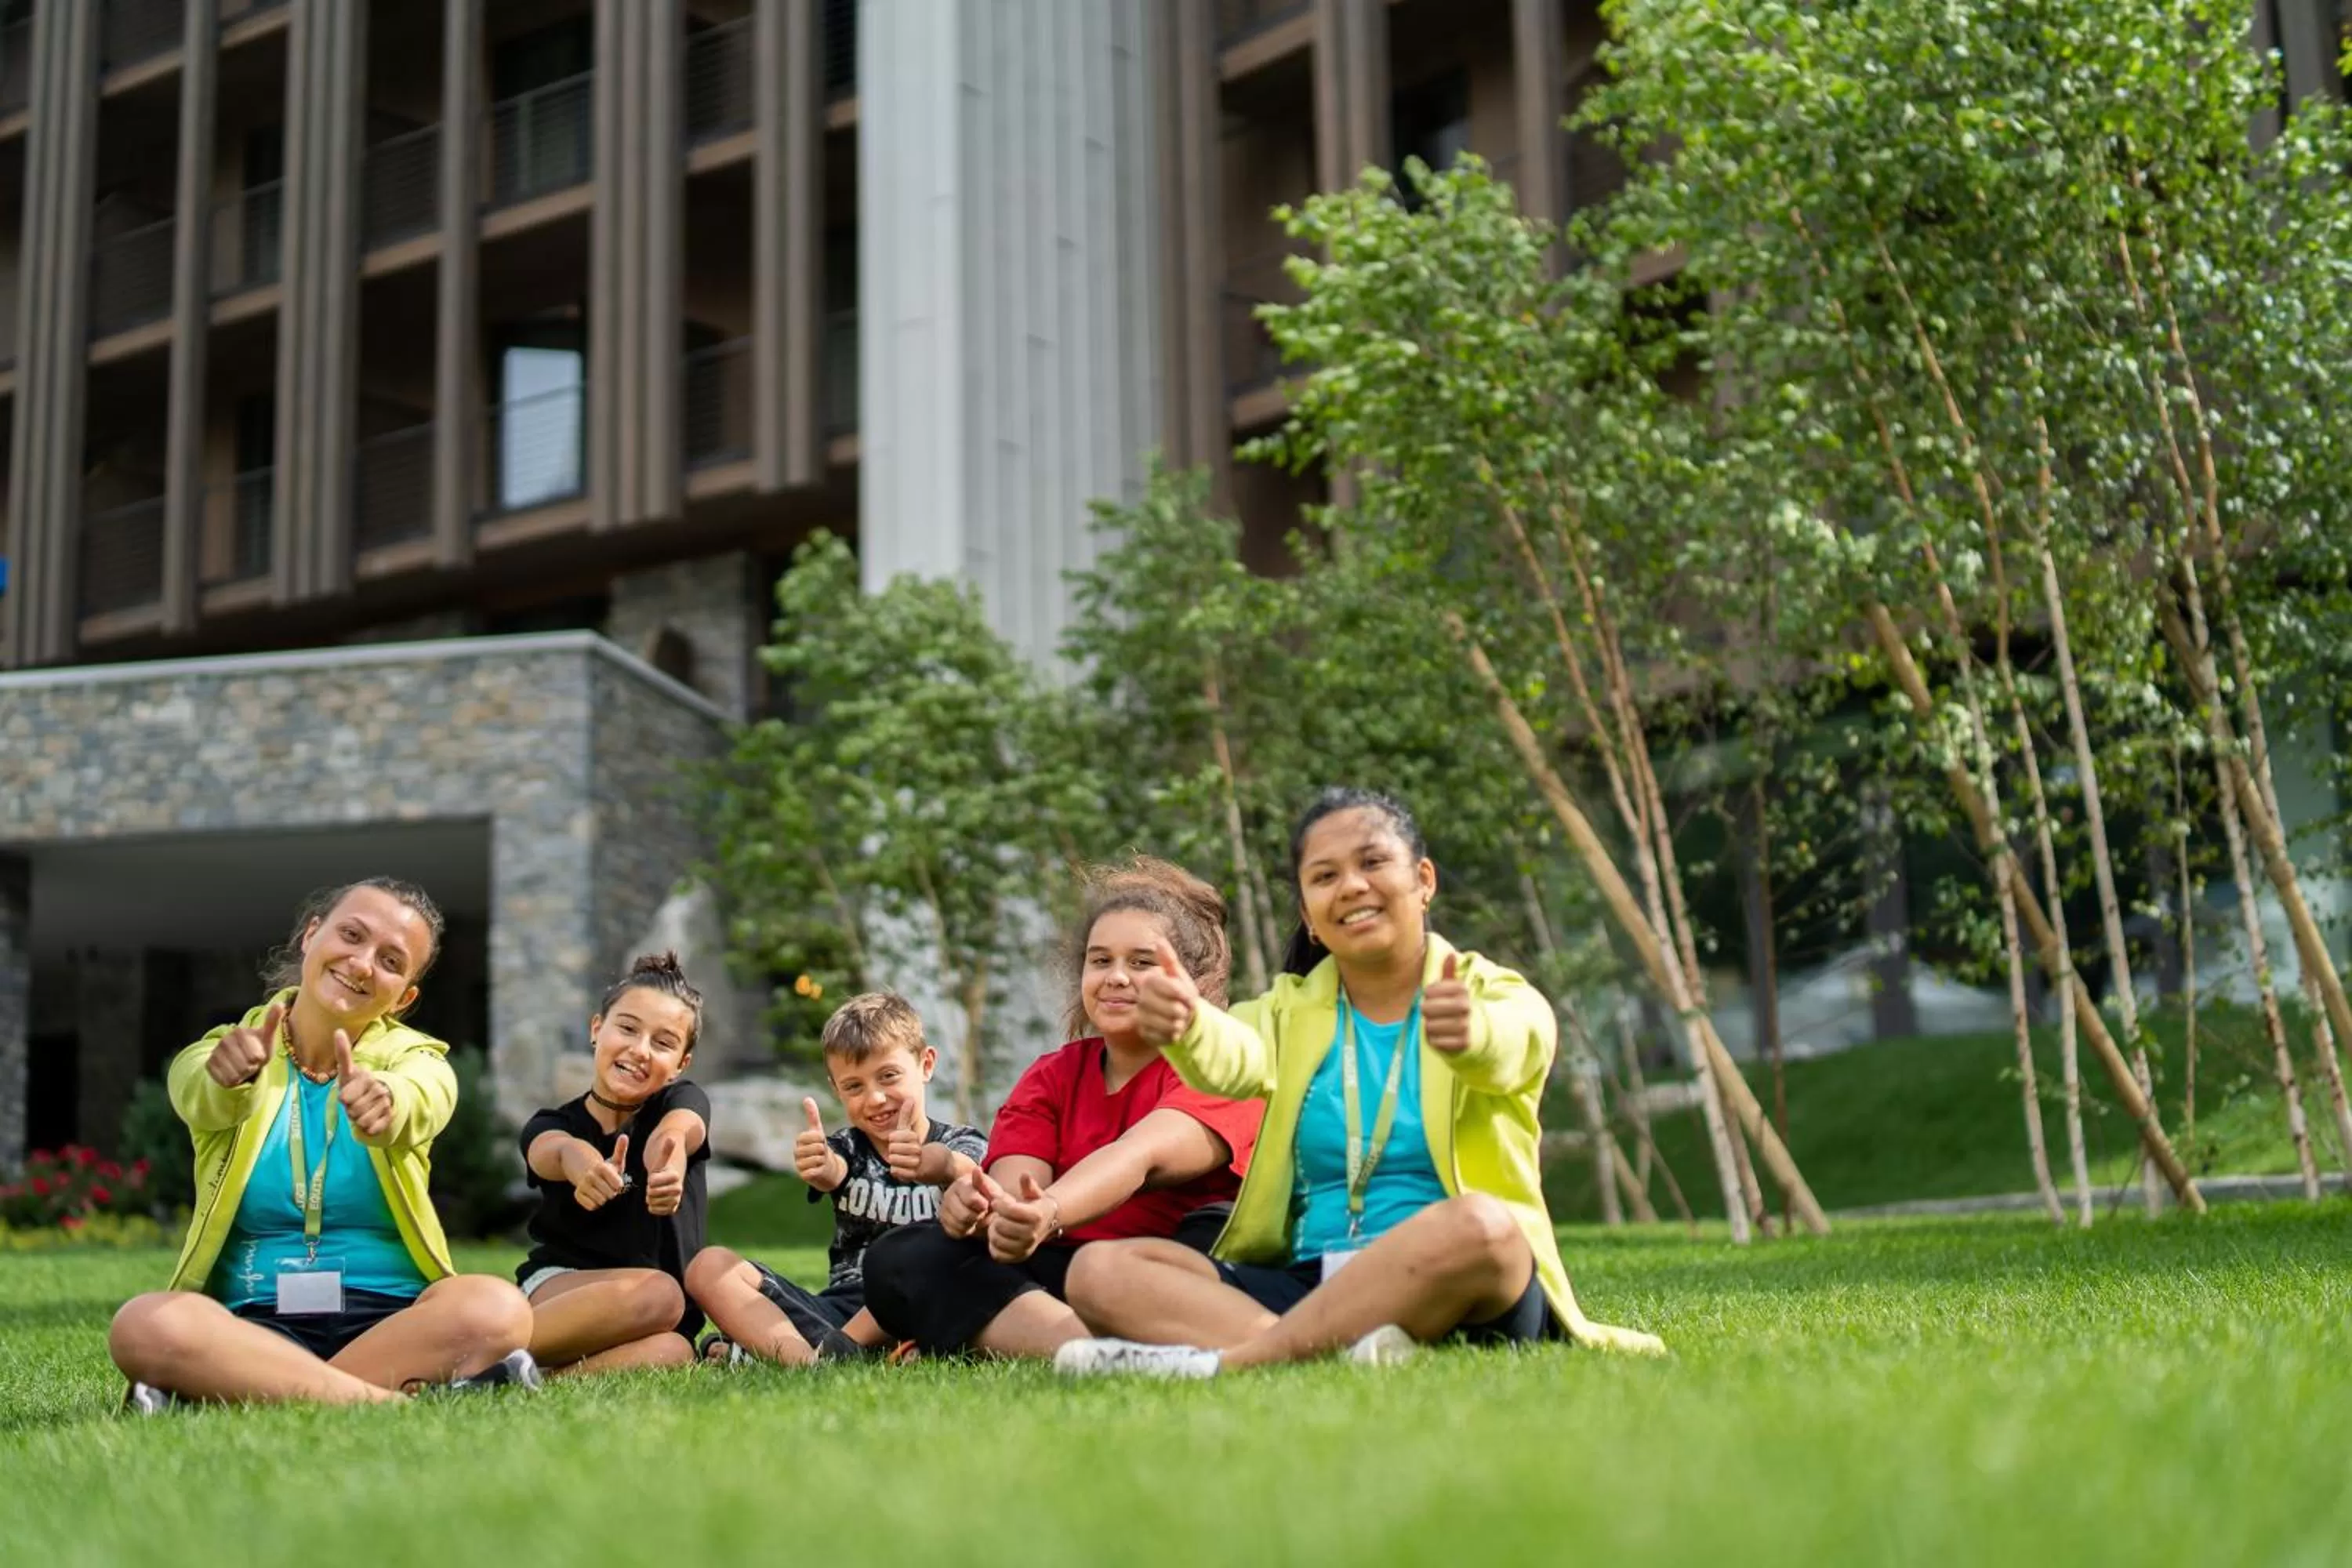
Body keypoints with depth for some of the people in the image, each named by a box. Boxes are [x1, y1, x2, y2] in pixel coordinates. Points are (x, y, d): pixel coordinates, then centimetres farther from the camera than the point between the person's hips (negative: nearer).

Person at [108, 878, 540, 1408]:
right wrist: (233, 1079, -44)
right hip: (254, 1325, 1)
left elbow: (418, 1105, -21)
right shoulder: (221, 1054, 7)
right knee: (144, 1325, -32)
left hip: (392, 1321, 0)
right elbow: (205, 1101, -19)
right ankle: (401, 1404, -33)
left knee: (496, 1309, -33)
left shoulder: (416, 1059, 5)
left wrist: (385, 1104, -47)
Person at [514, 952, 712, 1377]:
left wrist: (668, 1165, -51)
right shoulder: (550, 1124, 1)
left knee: (670, 1353, -37)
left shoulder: (683, 1101, 2)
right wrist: (582, 1164, -53)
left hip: (669, 1325, 1)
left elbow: (676, 1131, -25)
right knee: (654, 1293, -36)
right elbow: (554, 1151, -27)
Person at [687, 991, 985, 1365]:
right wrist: (818, 1168, -40)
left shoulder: (962, 1144, 4)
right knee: (710, 1267, -12)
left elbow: (964, 1173, -23)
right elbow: (832, 1174, -15)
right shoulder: (846, 1149, 11)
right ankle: (803, 1358, -38)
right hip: (839, 1307, 3)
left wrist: (940, 1167, -48)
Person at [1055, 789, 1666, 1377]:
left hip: (1458, 1295, -3)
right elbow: (1233, 1056, -13)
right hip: (1305, 1286, 4)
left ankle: (1222, 1360, -34)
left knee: (1477, 1224, -37)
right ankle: (1337, 1349, -38)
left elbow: (1510, 1043, -24)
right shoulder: (1290, 1011, 12)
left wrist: (1470, 1033, -50)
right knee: (1100, 1272, -17)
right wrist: (1184, 1024, -39)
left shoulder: (1498, 996, 3)